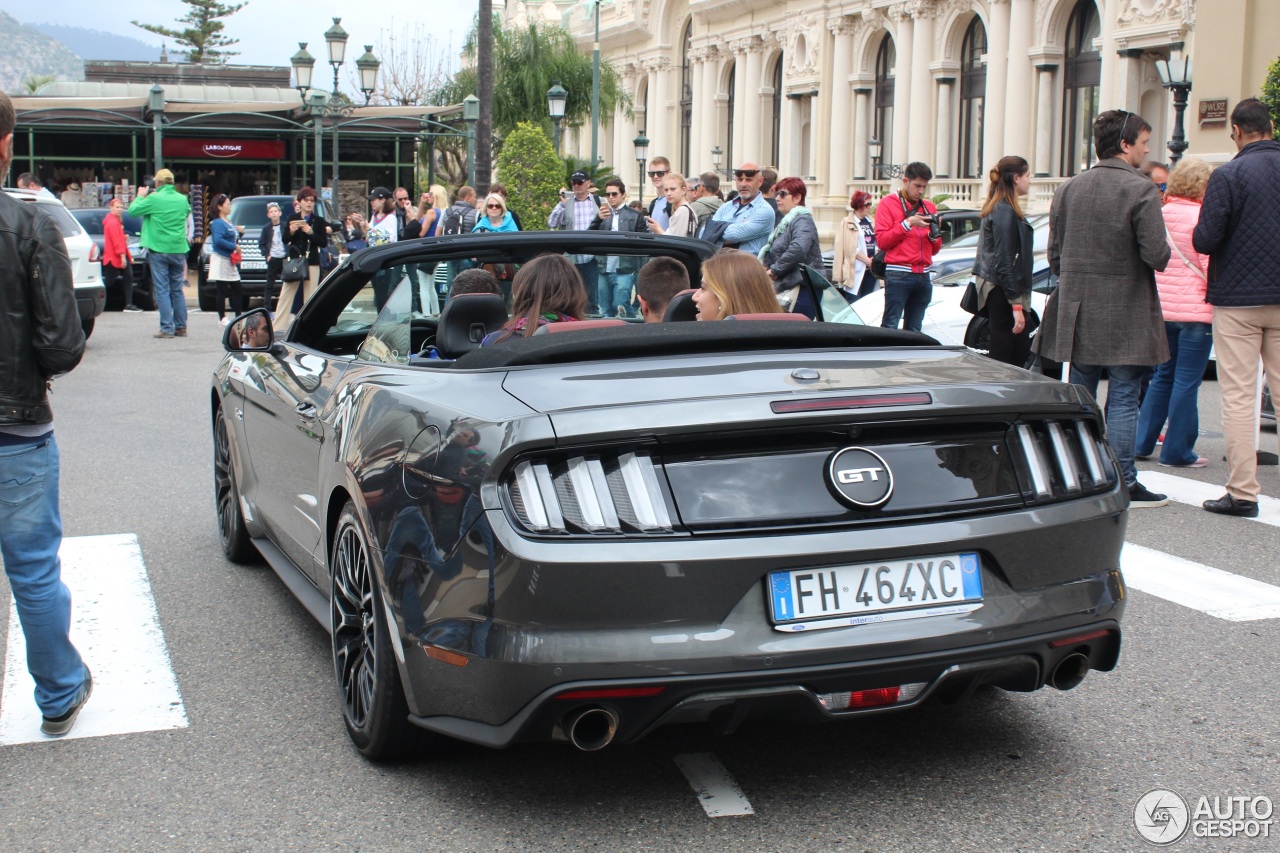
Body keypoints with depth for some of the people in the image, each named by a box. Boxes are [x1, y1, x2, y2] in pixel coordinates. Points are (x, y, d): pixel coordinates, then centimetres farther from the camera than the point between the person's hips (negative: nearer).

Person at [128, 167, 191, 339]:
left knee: (162, 289, -1)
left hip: (159, 250, -4)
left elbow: (132, 211, -3)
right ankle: (181, 327, 12)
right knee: (177, 289, 11)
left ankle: (167, 328, -5)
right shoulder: (182, 199, 5)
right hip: (178, 249, 4)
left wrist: (140, 196, 14)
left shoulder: (154, 199, -11)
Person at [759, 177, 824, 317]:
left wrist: (774, 270, -16)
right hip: (785, 289, 9)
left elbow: (798, 249, -27)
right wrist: (766, 267, 2)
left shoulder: (802, 220, -8)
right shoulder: (786, 221, 22)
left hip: (800, 292, -9)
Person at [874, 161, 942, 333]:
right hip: (898, 275, -5)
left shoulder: (929, 207, 19)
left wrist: (934, 233, -2)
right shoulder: (888, 204, 5)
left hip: (923, 276, 5)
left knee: (914, 330, 5)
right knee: (890, 326, -11)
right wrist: (908, 224, -12)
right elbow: (882, 241, -7)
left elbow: (935, 249, 19)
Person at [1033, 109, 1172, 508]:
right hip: (1125, 315, -5)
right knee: (1122, 400, 0)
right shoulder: (1141, 190, -12)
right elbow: (1157, 254, -18)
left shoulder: (1068, 189, 6)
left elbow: (1054, 254, 9)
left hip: (1077, 311, 6)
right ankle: (1123, 483, 4)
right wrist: (1163, 253, 5)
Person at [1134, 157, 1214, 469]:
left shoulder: (1160, 215, 5)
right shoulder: (1201, 218, -12)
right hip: (1195, 311, -6)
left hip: (1161, 310, 6)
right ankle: (1177, 451, 5)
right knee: (1186, 381, 0)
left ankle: (1141, 443, 19)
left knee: (1163, 376, 17)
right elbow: (1210, 267, -13)